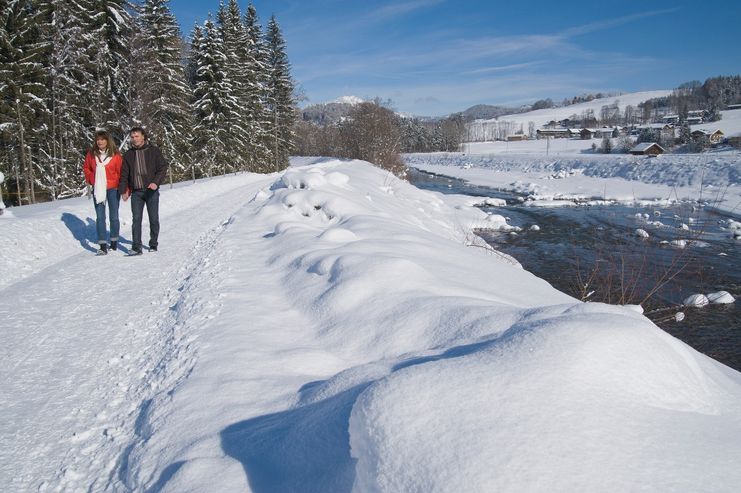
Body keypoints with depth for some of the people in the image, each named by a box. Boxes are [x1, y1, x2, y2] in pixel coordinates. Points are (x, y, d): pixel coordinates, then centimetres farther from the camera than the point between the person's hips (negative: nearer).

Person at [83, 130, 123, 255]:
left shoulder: (115, 154, -5)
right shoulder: (91, 154, 4)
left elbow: (121, 172, -5)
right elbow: (86, 168, 18)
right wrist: (91, 179, 4)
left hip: (113, 188, -2)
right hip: (98, 189, 2)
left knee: (113, 217, 9)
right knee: (100, 217, -2)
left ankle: (114, 242, 24)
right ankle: (103, 246, -4)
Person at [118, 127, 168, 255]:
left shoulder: (154, 151, 1)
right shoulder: (128, 154, 11)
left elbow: (163, 168, -4)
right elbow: (124, 174, 14)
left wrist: (156, 182, -19)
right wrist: (123, 190, 4)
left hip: (151, 191, -2)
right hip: (136, 192, 2)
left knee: (154, 219, 3)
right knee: (136, 219, -4)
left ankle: (153, 244, 17)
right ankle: (136, 247, -4)